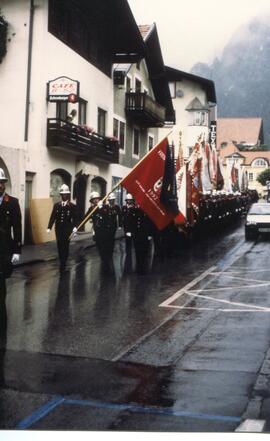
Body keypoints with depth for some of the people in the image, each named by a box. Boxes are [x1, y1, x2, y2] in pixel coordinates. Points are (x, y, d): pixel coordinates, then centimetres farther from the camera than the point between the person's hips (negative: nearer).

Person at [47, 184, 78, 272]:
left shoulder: (72, 206, 0)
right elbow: (53, 217, 3)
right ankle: (62, 263, 17)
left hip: (67, 229, -3)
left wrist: (74, 227, -21)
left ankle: (63, 264, 1)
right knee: (59, 246, 5)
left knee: (65, 246, -2)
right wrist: (49, 227, -7)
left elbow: (75, 218, -4)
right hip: (58, 229, 3)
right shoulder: (56, 205, 8)